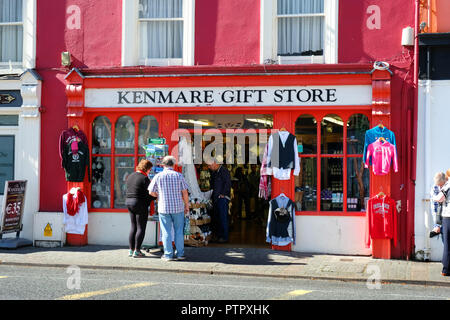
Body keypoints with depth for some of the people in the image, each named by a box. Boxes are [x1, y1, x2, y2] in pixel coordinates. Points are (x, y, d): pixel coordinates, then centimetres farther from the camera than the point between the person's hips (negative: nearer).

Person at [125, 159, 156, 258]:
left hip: (128, 202, 8)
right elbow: (148, 194, -14)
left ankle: (131, 250, 13)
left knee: (133, 227, 14)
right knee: (141, 228, -1)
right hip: (140, 204, -8)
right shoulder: (144, 178, -14)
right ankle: (137, 251, -2)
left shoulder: (130, 176, 11)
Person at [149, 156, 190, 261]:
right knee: (179, 231, 10)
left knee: (166, 232, 6)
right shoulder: (179, 176, -2)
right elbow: (185, 193, -2)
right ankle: (180, 253, 13)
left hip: (164, 208, 0)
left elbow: (151, 192, 1)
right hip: (178, 208, 0)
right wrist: (187, 205, 8)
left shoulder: (158, 176, -2)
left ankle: (168, 255, 7)